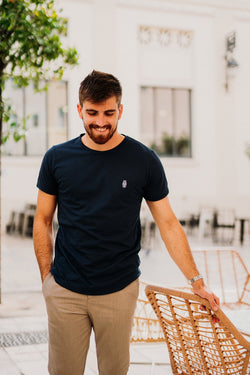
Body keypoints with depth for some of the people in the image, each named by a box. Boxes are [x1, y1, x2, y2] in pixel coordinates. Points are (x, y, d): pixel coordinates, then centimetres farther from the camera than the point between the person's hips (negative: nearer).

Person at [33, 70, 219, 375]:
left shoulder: (144, 161, -4)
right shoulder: (57, 158, -1)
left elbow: (168, 223, 0)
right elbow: (43, 221, 7)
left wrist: (197, 281, -2)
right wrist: (46, 276, 1)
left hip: (119, 291, 0)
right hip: (65, 292, 1)